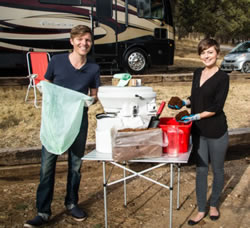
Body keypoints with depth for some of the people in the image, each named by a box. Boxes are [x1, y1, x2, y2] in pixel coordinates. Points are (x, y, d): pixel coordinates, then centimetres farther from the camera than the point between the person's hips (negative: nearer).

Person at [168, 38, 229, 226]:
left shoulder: (222, 77, -10)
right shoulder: (197, 73, 7)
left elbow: (217, 106, -16)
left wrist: (196, 116, -24)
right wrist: (183, 103, -1)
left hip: (217, 132, -5)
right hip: (198, 131, 5)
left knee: (217, 169, 13)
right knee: (201, 169, 11)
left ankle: (214, 204, 34)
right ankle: (201, 210, 23)